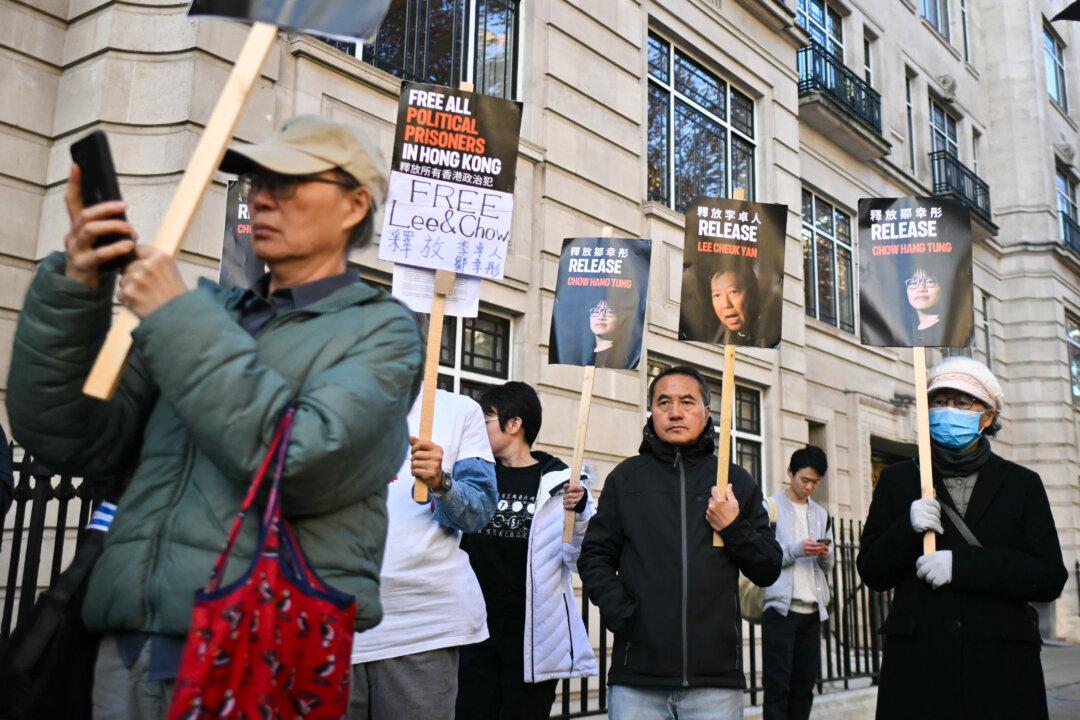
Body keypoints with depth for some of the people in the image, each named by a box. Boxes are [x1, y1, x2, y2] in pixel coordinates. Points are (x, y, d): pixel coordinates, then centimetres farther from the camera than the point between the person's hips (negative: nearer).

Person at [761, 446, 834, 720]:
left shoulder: (821, 514, 16)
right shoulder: (771, 508, 0)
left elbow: (827, 567, 16)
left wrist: (824, 554, -6)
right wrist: (795, 549, -18)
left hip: (813, 611, 5)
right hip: (781, 608, -5)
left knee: (805, 685, 6)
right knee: (778, 685, -5)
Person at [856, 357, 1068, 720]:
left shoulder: (1022, 483, 6)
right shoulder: (898, 479, 7)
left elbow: (1051, 578, -2)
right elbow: (871, 573, 5)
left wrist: (963, 564, -15)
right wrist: (907, 528, -14)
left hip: (1001, 669, 0)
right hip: (916, 663, 0)